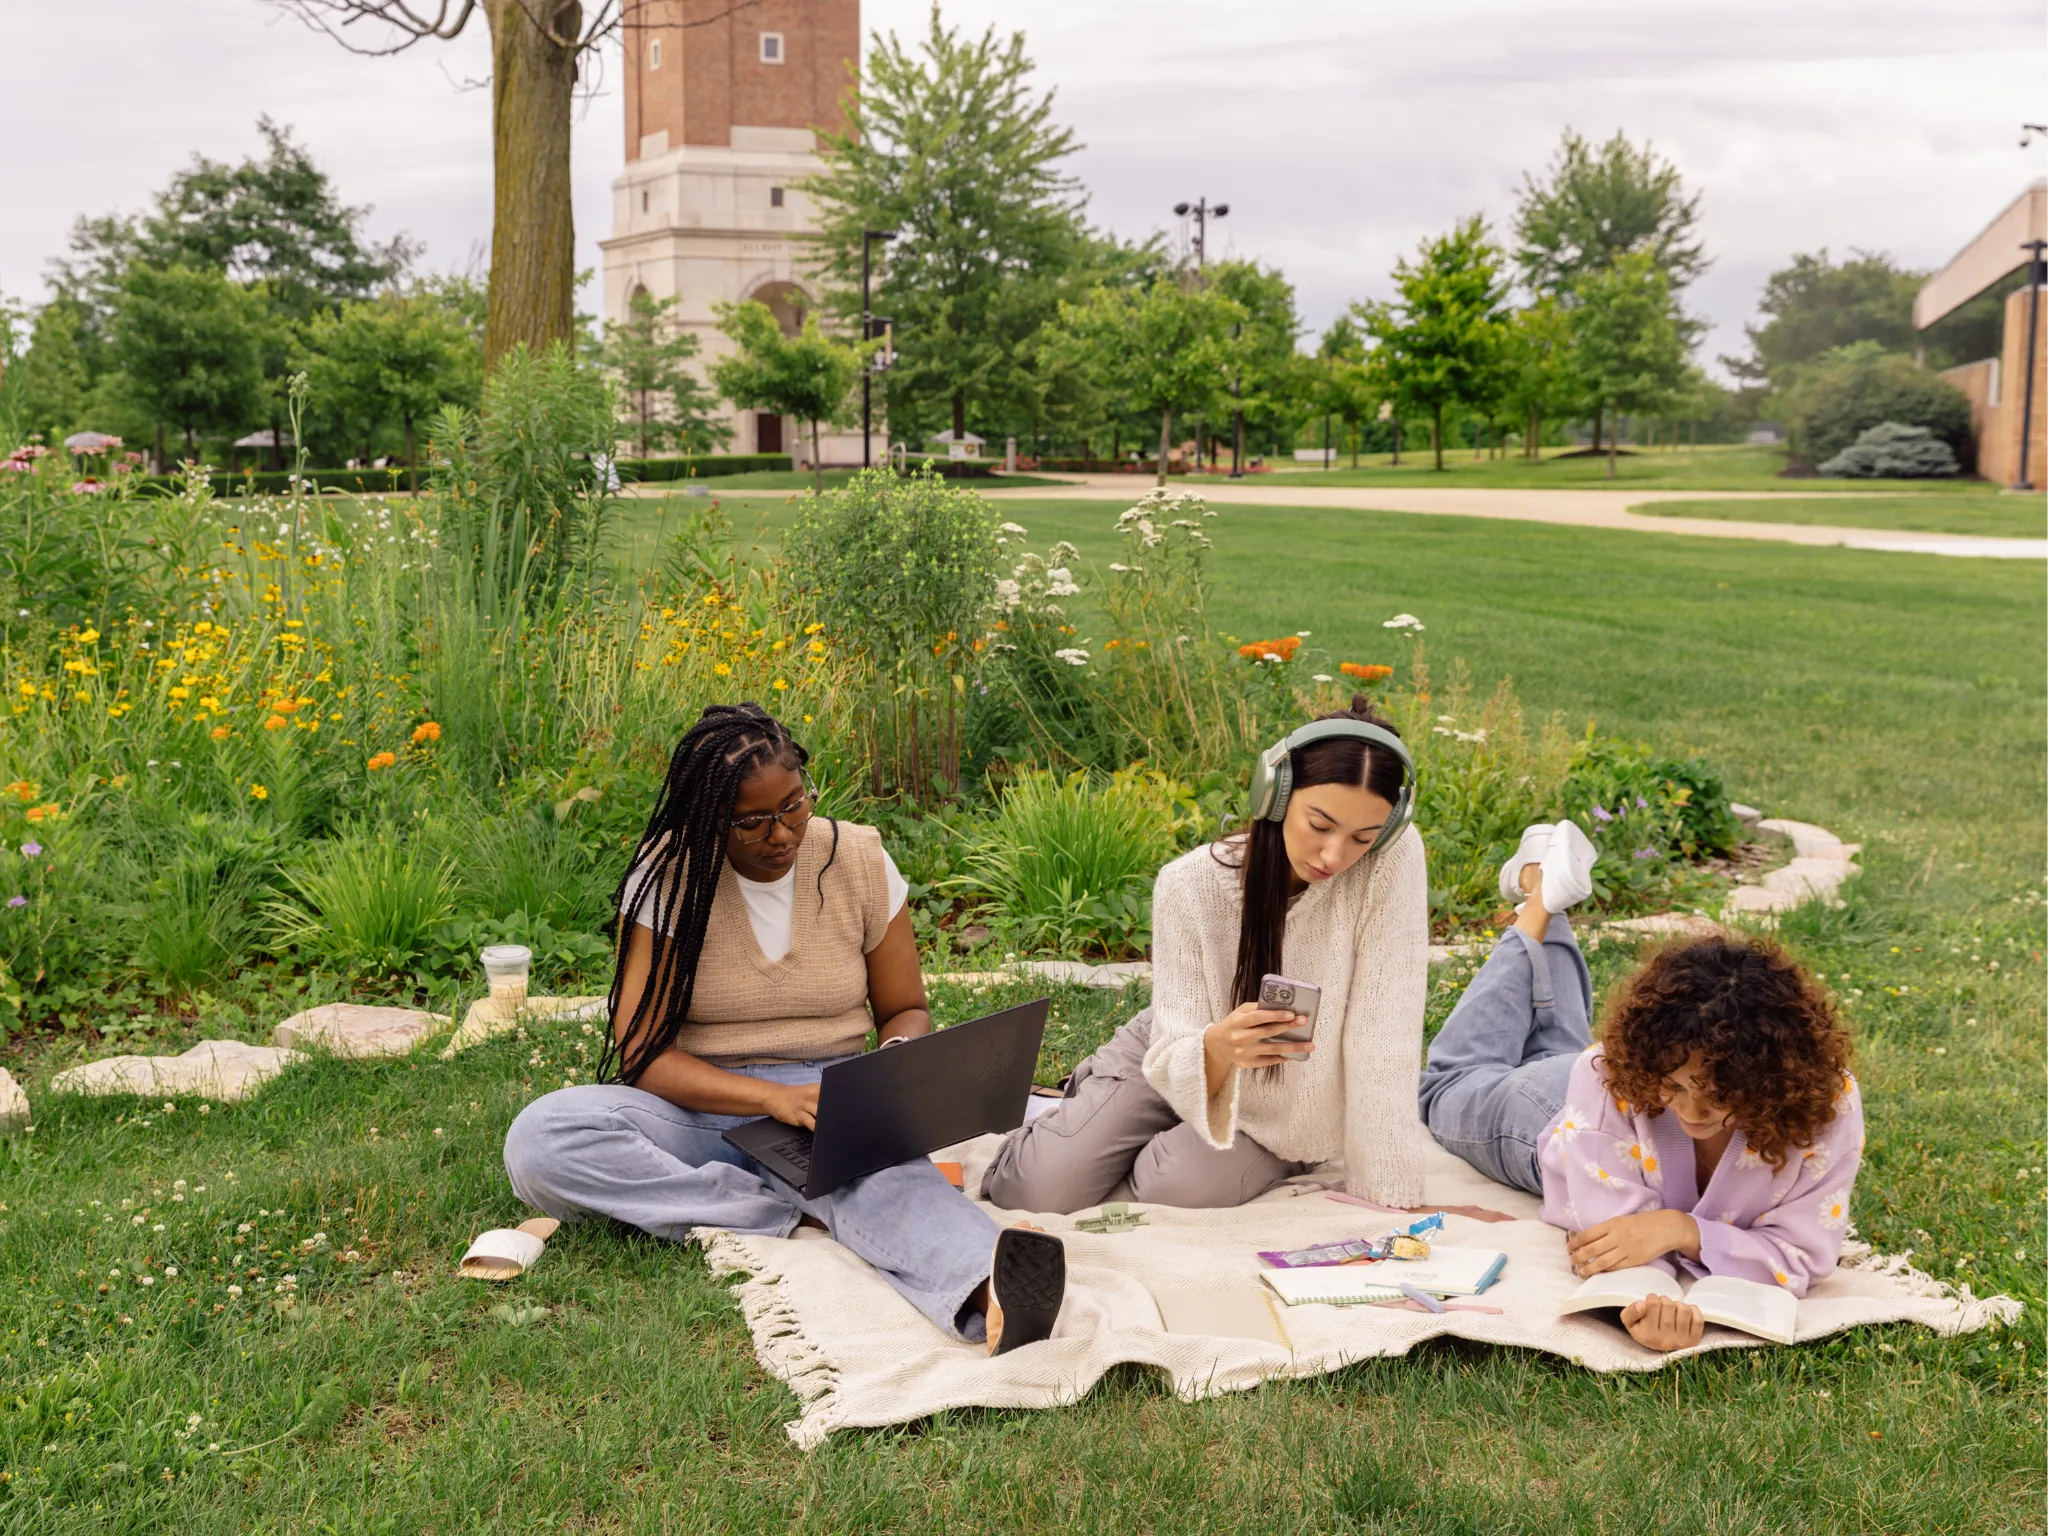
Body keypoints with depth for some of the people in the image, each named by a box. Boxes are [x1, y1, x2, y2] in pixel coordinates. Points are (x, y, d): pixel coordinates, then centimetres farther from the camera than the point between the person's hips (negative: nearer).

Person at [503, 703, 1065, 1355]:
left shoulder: (859, 858, 0)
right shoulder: (667, 874, -7)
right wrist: (775, 1097, -26)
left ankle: (984, 1287, -70)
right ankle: (806, 1216, -31)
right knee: (539, 1141, -30)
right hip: (701, 1107, 1)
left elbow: (905, 1009, 10)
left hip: (830, 1103, -1)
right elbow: (641, 1051, -11)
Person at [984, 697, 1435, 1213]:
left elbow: (1383, 1037, -28)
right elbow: (1179, 1067, -24)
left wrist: (1391, 1197, -32)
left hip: (1288, 1109, -1)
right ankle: (1085, 1104, 19)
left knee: (1177, 1185, -28)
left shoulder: (1395, 858, -28)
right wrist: (1217, 1048, -48)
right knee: (1037, 1187, -15)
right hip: (1189, 1055, 1)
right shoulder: (1191, 885, -24)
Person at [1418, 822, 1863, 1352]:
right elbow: (1610, 1238, -48)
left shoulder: (1825, 1103, -44)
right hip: (1553, 1114, -2)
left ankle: (1547, 897, 50)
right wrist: (1651, 1308, -71)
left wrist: (1682, 1230, -58)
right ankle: (1541, 896, 38)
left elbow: (1803, 1255, -42)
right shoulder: (1609, 1080, -49)